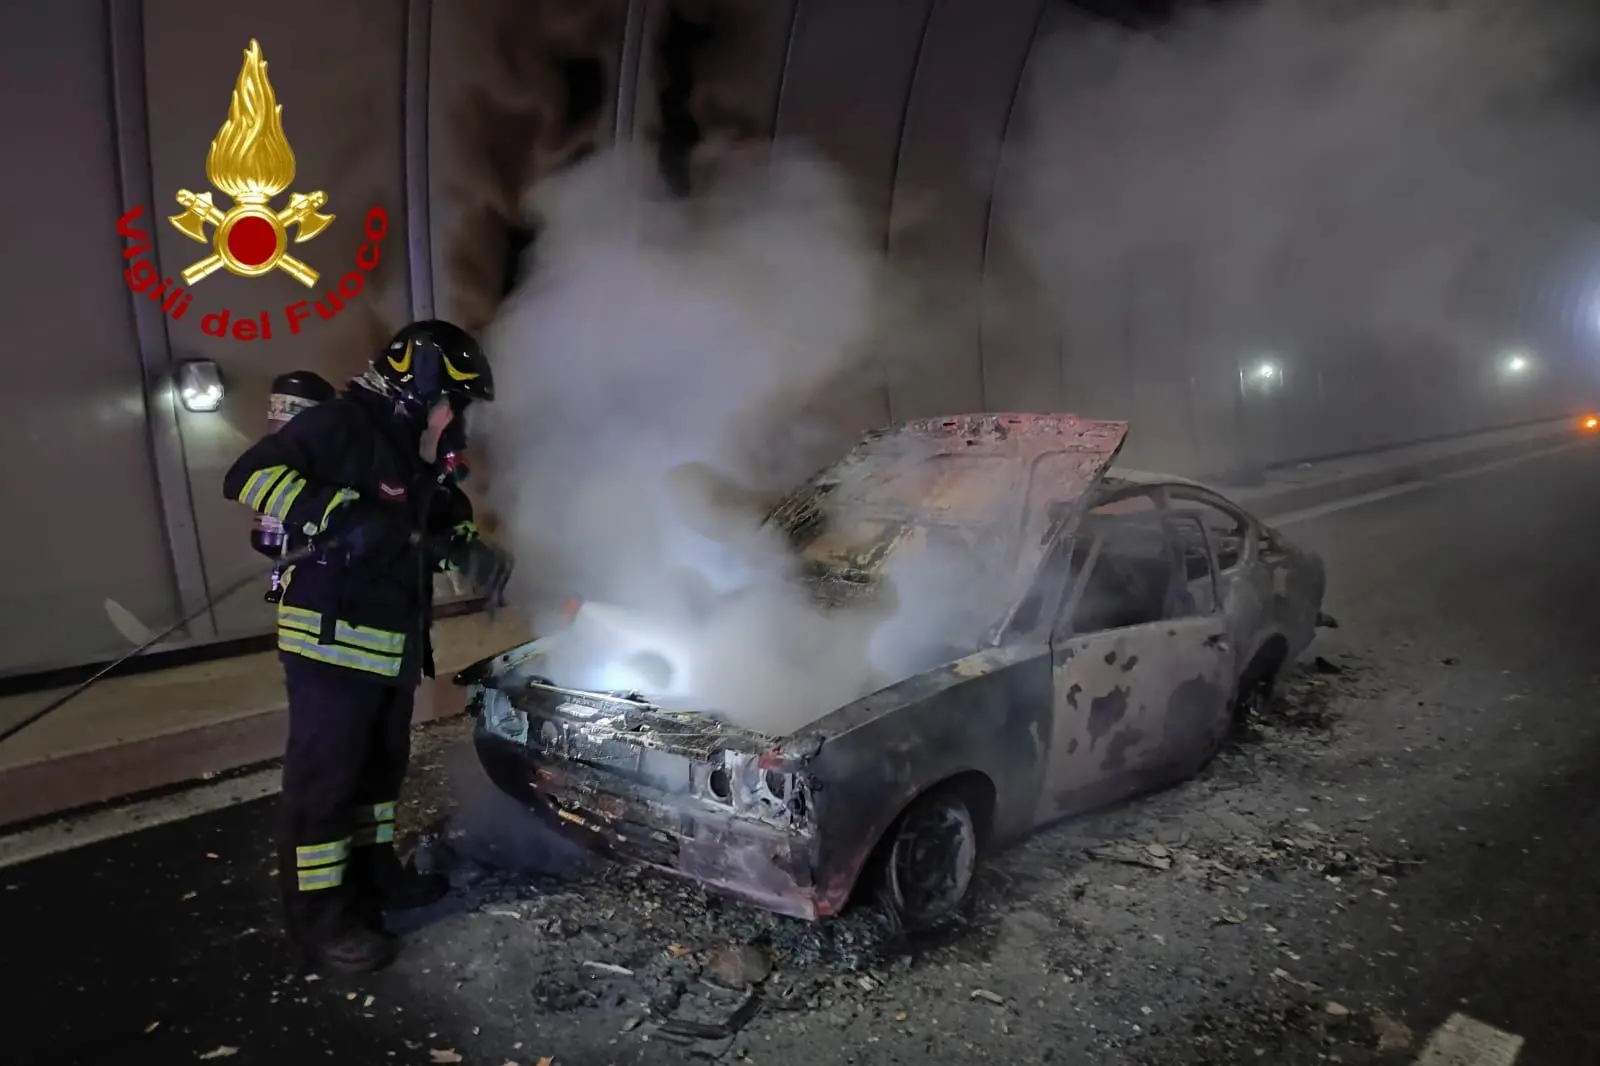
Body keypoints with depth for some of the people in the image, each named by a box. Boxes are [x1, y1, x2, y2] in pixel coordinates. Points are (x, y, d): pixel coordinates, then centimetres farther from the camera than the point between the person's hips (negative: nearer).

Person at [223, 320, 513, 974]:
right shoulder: (340, 425, -14)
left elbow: (443, 518, 27)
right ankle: (318, 914, 8)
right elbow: (249, 476, -22)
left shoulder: (419, 454, 15)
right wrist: (339, 516, -31)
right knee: (324, 773, -2)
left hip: (394, 641, 10)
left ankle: (371, 869, 36)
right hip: (332, 638, -10)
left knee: (382, 762, 20)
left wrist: (470, 550, 5)